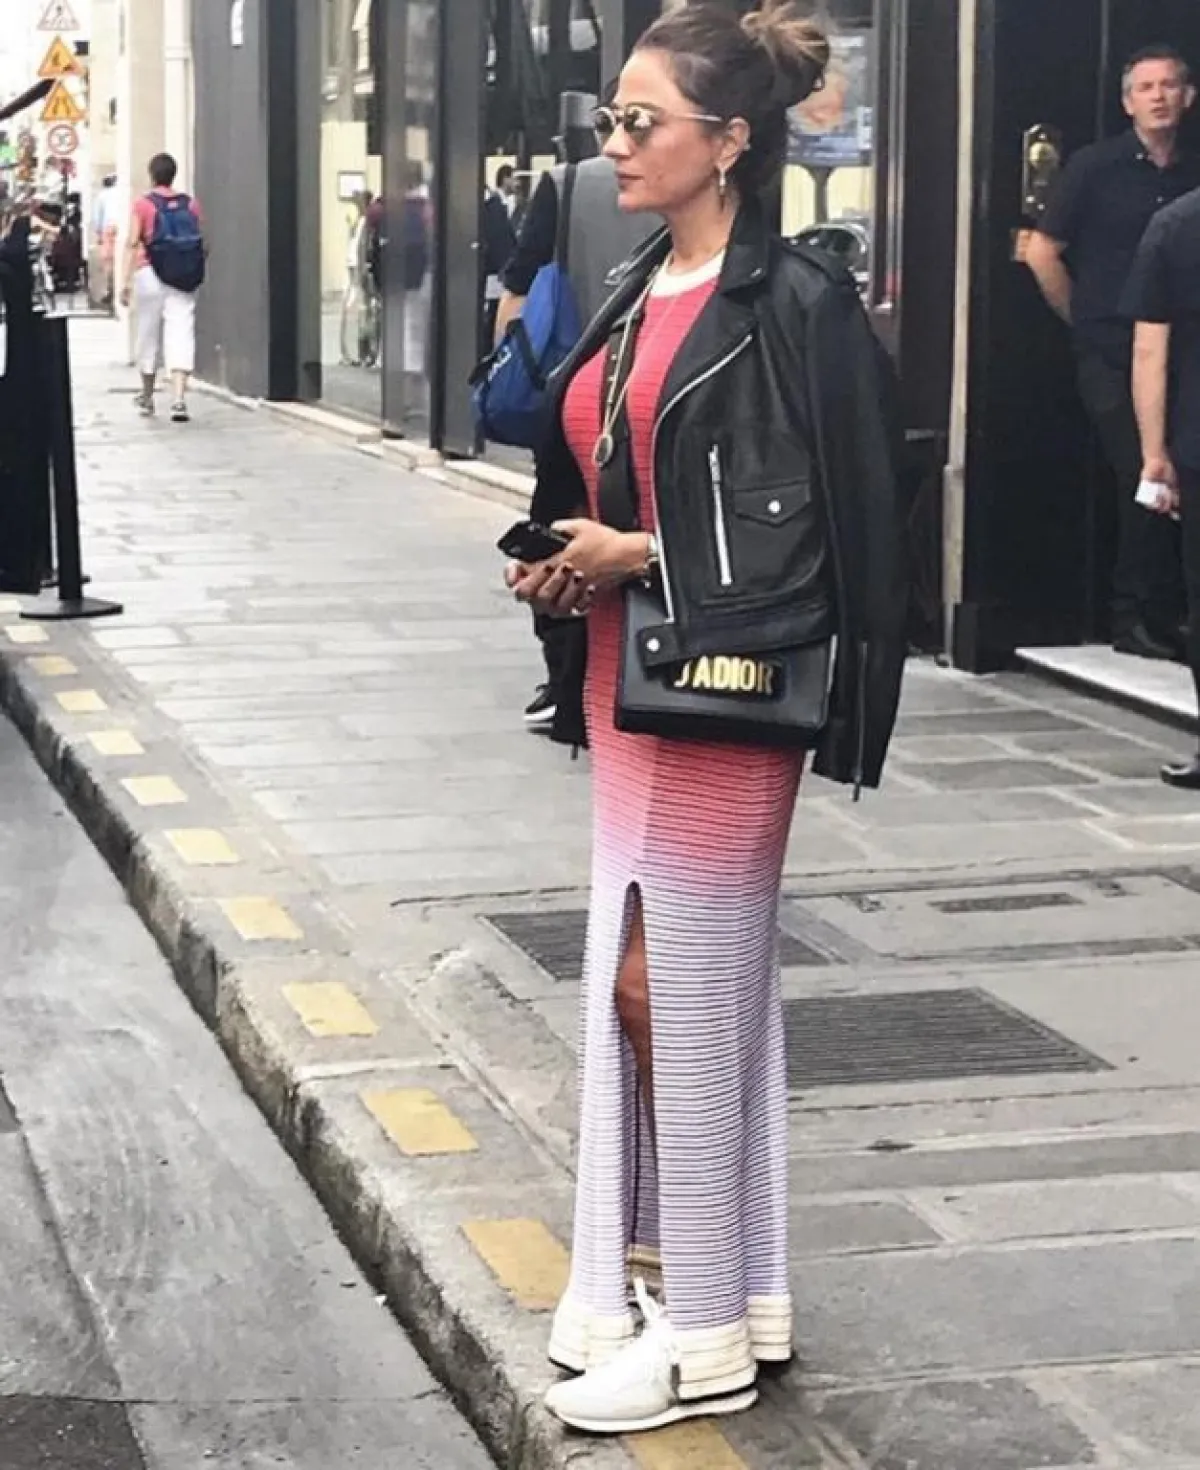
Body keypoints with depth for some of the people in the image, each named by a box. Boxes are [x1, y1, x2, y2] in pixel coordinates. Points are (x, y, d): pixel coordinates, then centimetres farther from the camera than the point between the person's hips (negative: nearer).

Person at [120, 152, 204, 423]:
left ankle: (147, 398, 26)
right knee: (181, 334, -5)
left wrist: (127, 281, -7)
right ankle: (179, 399, -18)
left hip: (150, 272, -1)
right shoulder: (190, 205, 6)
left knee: (149, 335, 12)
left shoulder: (143, 204, -2)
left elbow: (133, 243, -7)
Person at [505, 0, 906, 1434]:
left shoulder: (796, 305, -13)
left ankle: (705, 1334, 10)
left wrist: (638, 554, -16)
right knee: (650, 985, 12)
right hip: (629, 680, 9)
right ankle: (729, 1284, 25)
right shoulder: (635, 294, 12)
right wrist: (561, 564, 0)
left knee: (671, 991, -3)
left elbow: (832, 525, -15)